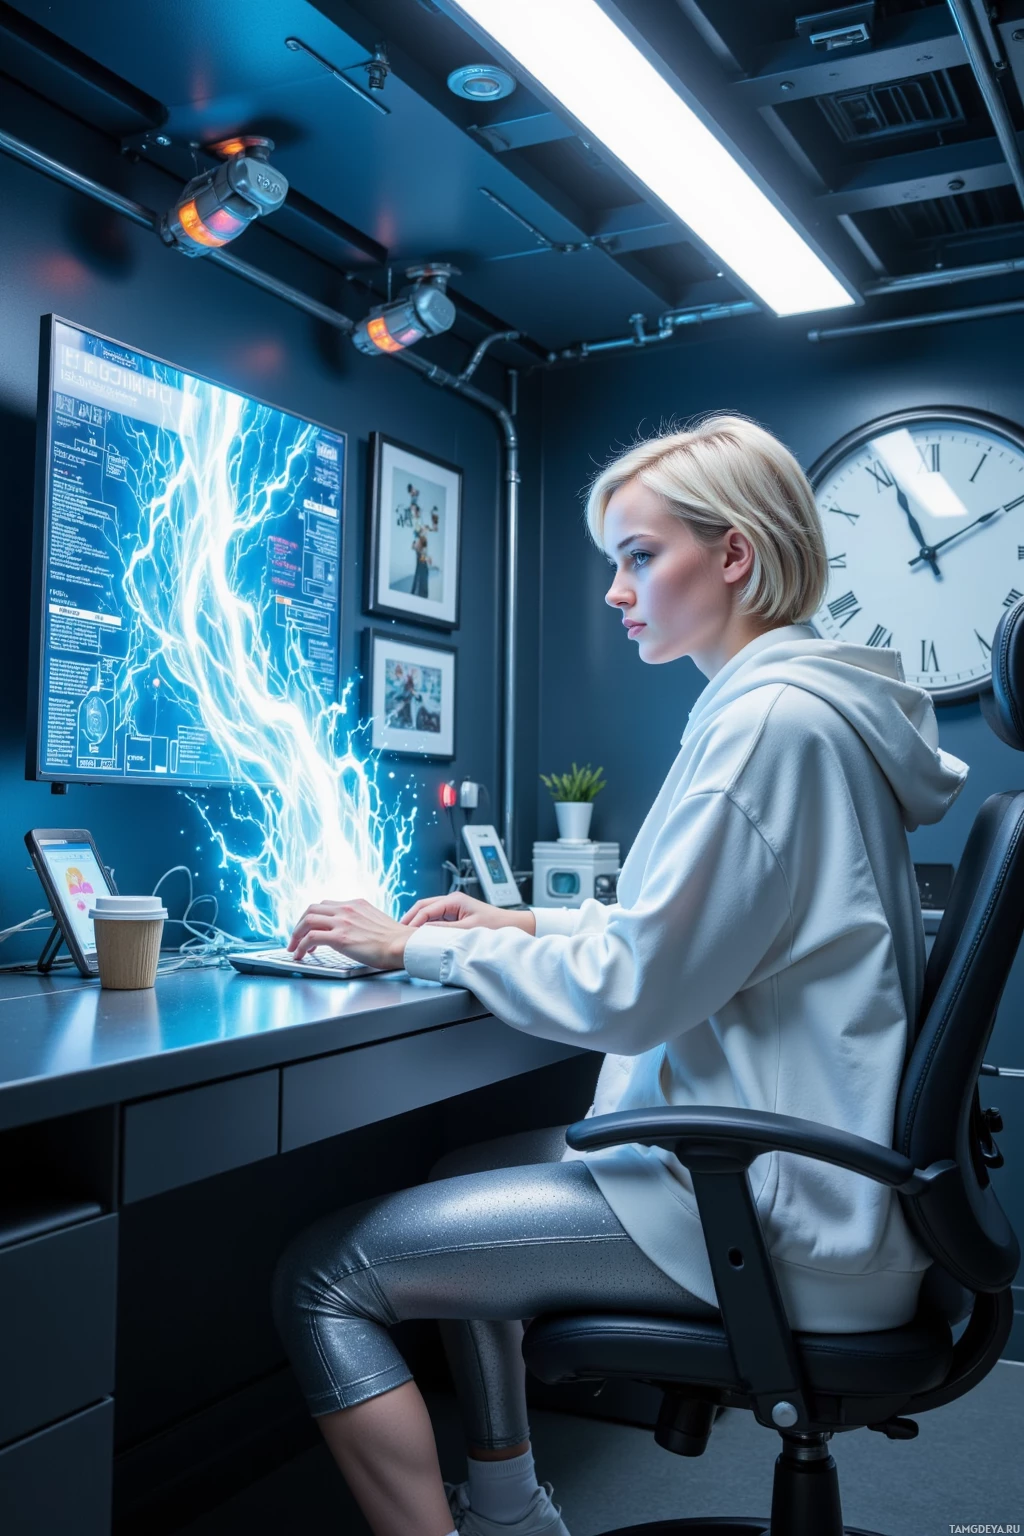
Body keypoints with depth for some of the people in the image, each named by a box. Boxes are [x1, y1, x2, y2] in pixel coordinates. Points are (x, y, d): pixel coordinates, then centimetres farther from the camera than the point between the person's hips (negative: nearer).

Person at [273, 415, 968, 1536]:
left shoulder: (775, 718, -20)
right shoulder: (797, 698, 13)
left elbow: (629, 995, -20)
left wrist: (418, 947, -8)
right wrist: (528, 925, 14)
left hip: (774, 1218, -11)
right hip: (777, 1160, 11)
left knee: (321, 1274, -9)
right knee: (464, 1173, 26)